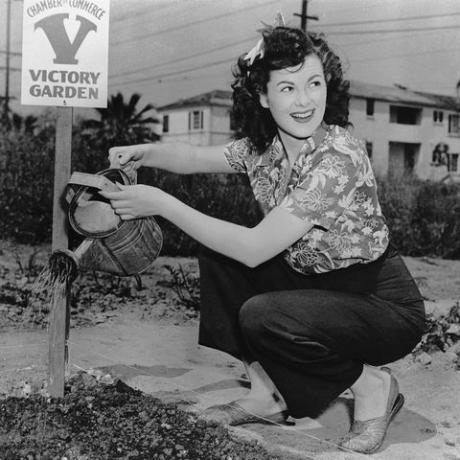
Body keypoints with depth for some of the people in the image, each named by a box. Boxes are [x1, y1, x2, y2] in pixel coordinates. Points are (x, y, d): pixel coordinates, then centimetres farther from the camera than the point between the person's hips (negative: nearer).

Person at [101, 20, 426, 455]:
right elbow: (196, 157, 11)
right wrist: (144, 152, -9)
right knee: (217, 255, -3)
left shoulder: (339, 158, -29)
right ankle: (266, 395, 6)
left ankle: (371, 385, -2)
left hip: (386, 307, -8)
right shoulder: (264, 145, -5)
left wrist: (161, 204, -29)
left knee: (261, 317, -30)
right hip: (314, 284, 8)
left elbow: (255, 249, -32)